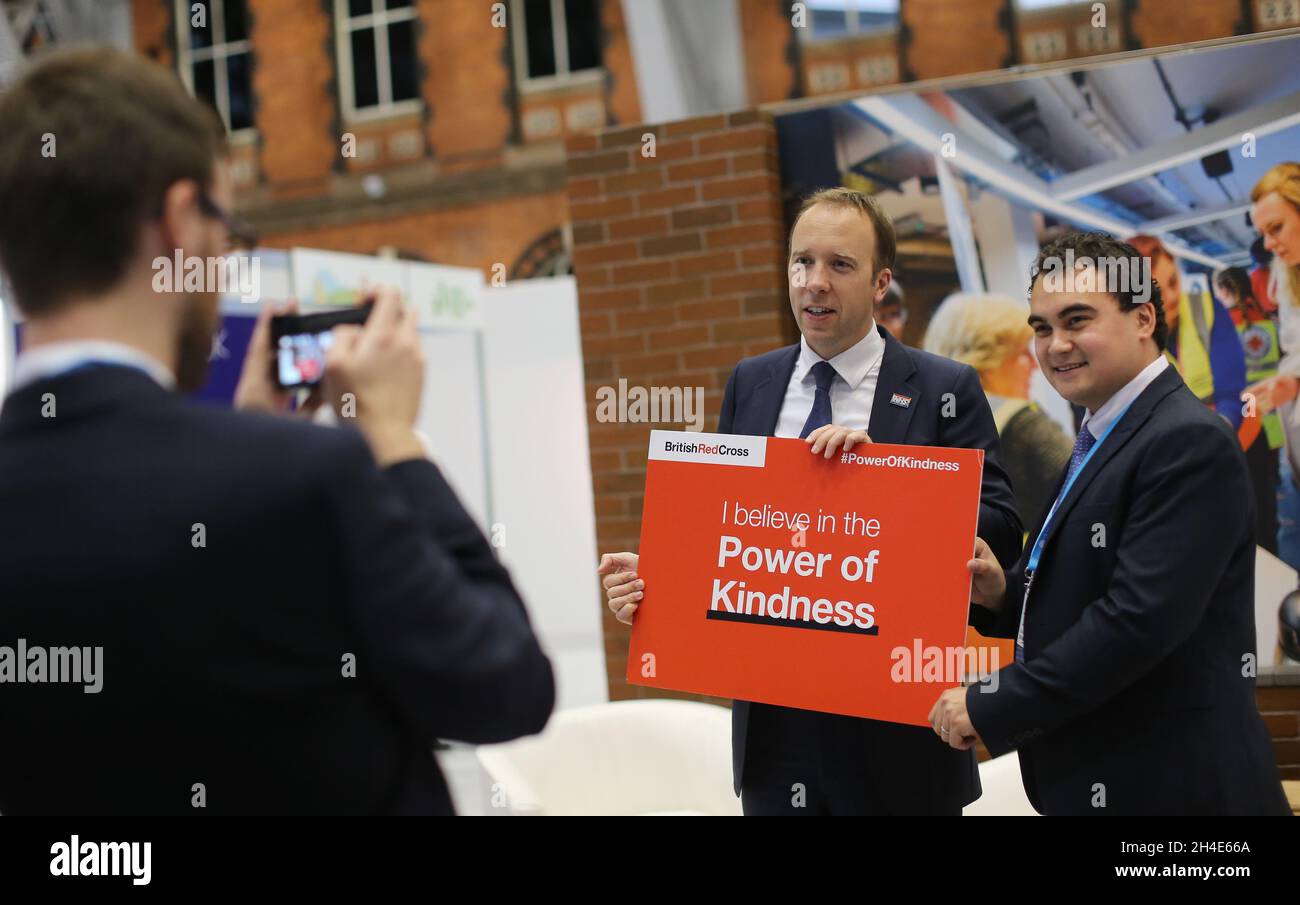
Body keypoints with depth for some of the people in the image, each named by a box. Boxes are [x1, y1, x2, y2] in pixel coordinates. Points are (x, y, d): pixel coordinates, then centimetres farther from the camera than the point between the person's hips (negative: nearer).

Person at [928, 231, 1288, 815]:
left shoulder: (1189, 443, -16)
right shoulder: (1100, 442, 14)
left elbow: (1141, 618, -24)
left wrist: (989, 706, -19)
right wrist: (1003, 594, -2)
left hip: (1167, 788, -9)